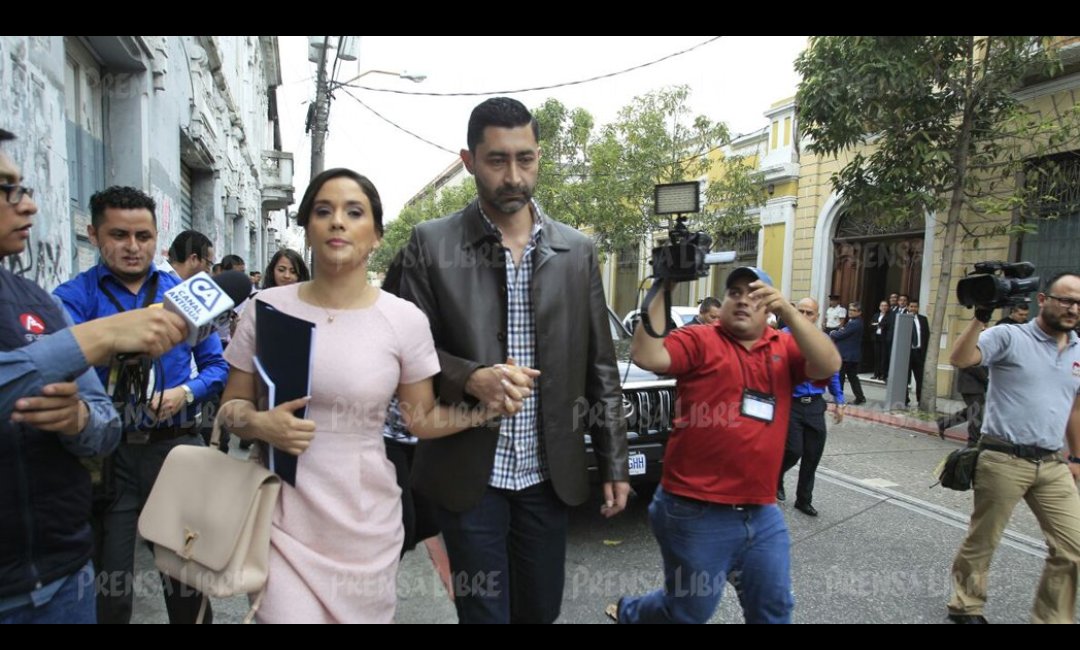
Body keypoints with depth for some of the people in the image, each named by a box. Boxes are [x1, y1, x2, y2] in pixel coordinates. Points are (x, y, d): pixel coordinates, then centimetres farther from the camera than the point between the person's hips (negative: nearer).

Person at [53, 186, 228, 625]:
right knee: (107, 584, 9)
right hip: (104, 452, -1)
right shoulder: (75, 296, -1)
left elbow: (216, 365, 8)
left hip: (175, 445, 2)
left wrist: (186, 392, -11)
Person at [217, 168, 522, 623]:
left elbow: (421, 419, 2)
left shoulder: (404, 320, -6)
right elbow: (232, 405, 6)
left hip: (363, 518, 0)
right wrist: (259, 424, -16)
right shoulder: (267, 307, -4)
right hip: (282, 511, 0)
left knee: (361, 614, 14)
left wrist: (488, 406, -13)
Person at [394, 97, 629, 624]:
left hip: (549, 473, 3)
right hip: (469, 473, -2)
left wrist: (614, 463, 3)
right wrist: (469, 377, -23)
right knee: (484, 611, 11)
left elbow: (600, 367, 5)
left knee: (541, 609, 17)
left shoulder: (577, 251, 3)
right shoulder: (431, 243, -5)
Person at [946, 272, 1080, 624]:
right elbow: (959, 358, -23)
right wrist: (980, 318, -28)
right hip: (1003, 460, -5)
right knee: (982, 540, 9)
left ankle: (1052, 618, 22)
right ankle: (965, 606, 28)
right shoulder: (1009, 336, -7)